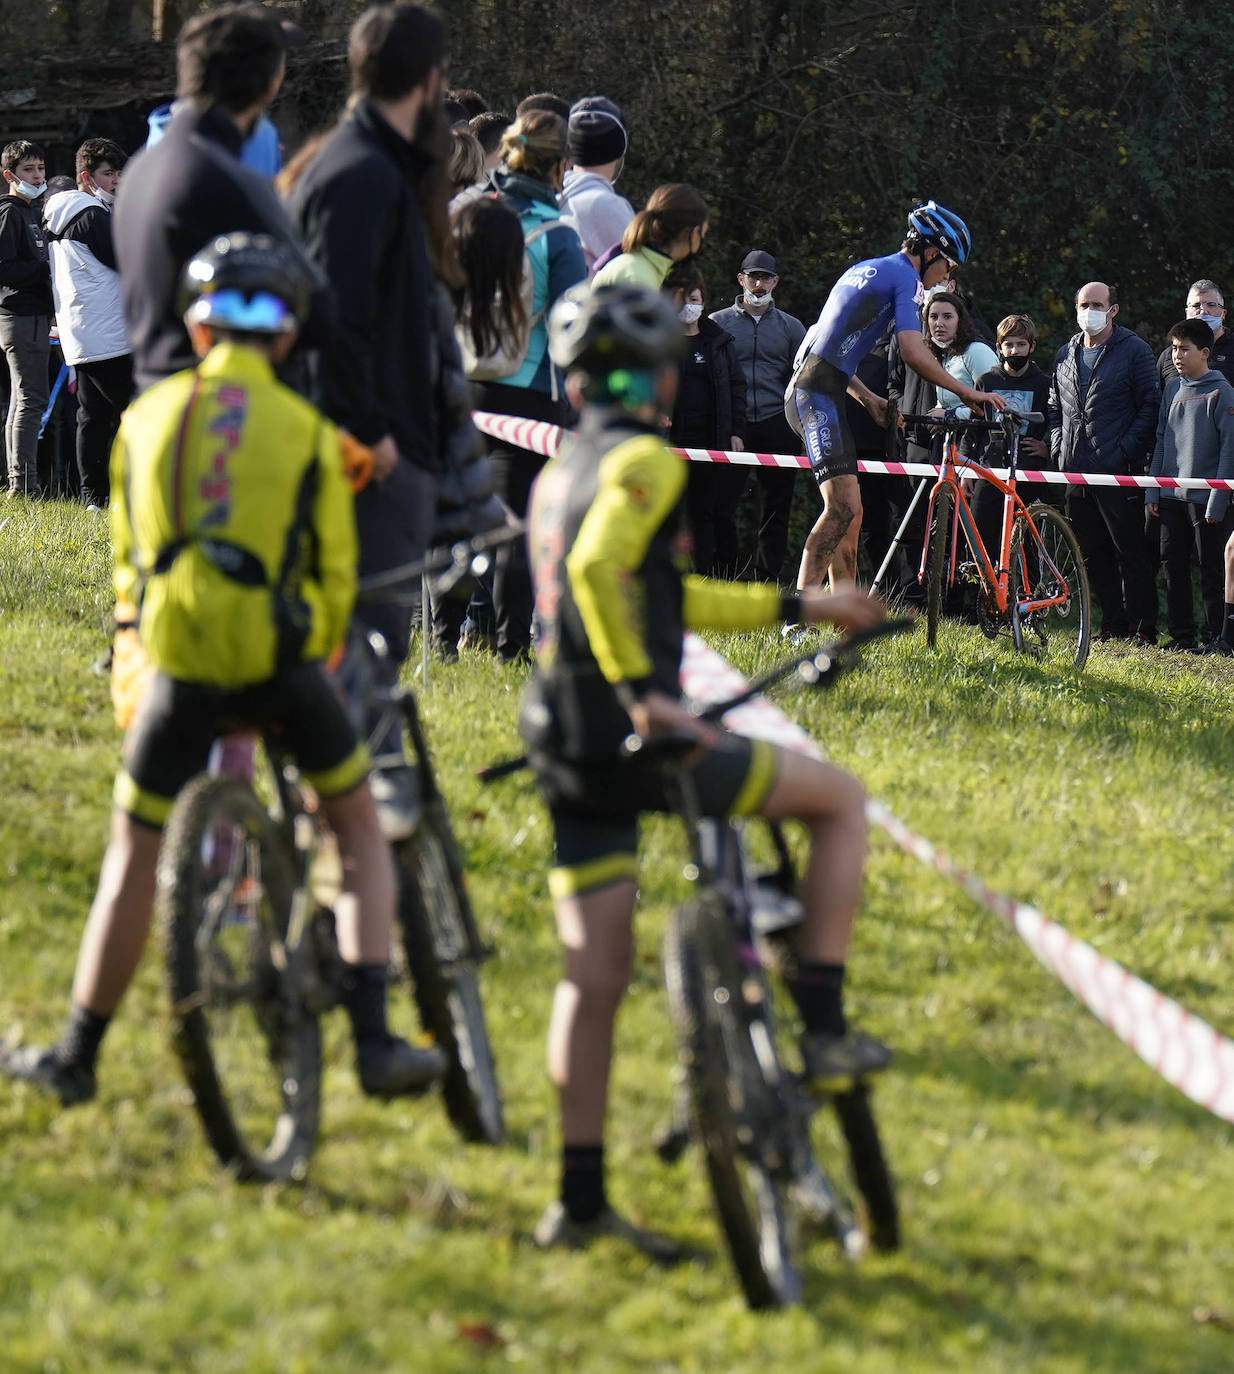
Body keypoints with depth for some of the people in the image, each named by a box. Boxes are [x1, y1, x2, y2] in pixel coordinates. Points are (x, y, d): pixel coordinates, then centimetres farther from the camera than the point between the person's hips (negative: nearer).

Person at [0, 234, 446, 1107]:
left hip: (183, 665, 1)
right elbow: (336, 576, 7)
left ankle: (77, 1058, 21)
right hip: (281, 656, -1)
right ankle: (373, 1038, 7)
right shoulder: (307, 429, 2)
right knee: (360, 826, 17)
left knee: (134, 862, 14)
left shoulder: (148, 417, 8)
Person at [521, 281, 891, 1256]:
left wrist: (802, 608, 32)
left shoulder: (561, 475, 21)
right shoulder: (645, 461, -9)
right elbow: (598, 568, -28)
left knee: (594, 971, 10)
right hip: (632, 739, -8)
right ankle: (824, 1026, 6)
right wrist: (643, 692, -28)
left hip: (568, 750, 8)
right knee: (842, 800, 9)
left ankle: (580, 1196, 8)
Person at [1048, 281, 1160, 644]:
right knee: (1093, 555, 8)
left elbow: (1150, 407, -5)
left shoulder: (1135, 351, -2)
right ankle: (1113, 625, 15)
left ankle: (1143, 628, -2)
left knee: (1130, 552, -5)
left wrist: (1126, 450, -13)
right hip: (1076, 471, 6)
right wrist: (1058, 446, 10)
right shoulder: (1066, 355, 16)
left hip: (1119, 472, -6)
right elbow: (1055, 406, 25)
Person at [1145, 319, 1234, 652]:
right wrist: (1152, 492, 10)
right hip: (1170, 496, 6)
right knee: (1173, 565, 7)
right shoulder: (1172, 389, 11)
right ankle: (1181, 635, 14)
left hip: (1204, 499, -6)